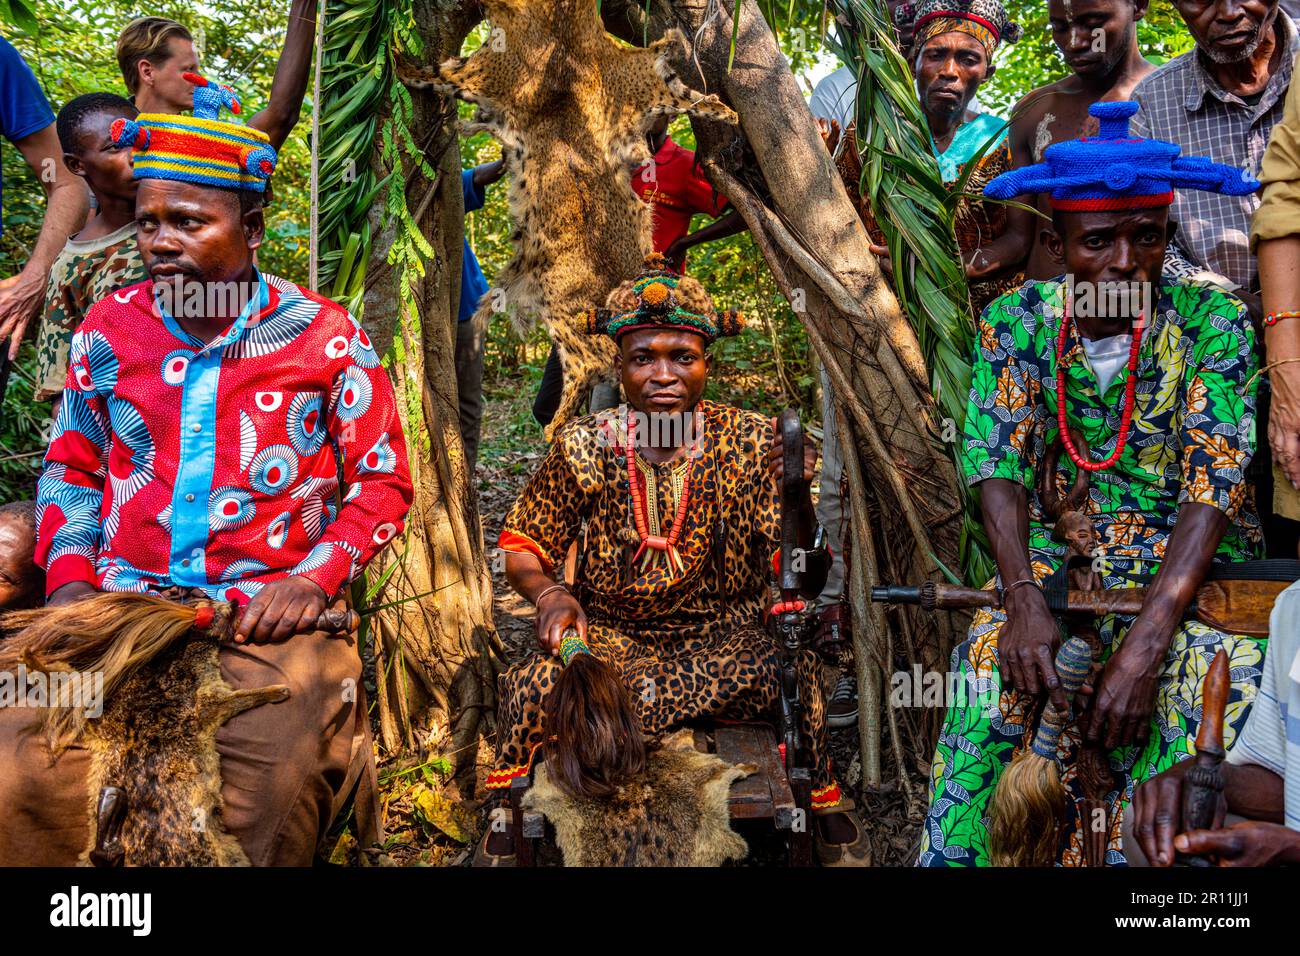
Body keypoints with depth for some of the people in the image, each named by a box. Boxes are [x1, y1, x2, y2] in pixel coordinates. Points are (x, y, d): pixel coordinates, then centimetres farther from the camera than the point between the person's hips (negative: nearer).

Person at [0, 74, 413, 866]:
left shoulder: (326, 337, 3)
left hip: (267, 610, -2)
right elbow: (70, 468, 21)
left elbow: (384, 481, 5)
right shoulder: (109, 328, 12)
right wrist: (69, 578, 5)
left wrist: (317, 577, -8)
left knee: (275, 790, -28)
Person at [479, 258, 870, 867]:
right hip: (609, 631, 0)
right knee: (533, 684, -29)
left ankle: (825, 805, -2)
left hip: (723, 632, 0)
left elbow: (803, 576, -10)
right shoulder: (584, 446, -4)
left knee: (793, 666, -31)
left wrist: (797, 498, -30)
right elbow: (521, 548, 6)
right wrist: (548, 593, -16)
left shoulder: (751, 441, -5)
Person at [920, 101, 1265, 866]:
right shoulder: (1016, 323, -1)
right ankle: (954, 855, -6)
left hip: (1193, 570, -1)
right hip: (1058, 565, 1)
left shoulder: (1212, 323, -7)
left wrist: (1149, 636, -28)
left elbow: (1213, 488, -15)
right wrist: (1022, 599, -25)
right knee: (990, 669, -24)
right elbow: (999, 467, -7)